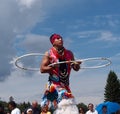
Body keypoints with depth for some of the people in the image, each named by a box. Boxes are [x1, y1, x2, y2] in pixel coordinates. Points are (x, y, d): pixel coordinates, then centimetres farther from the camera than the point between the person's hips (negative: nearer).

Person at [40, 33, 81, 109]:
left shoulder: (69, 53, 11)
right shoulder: (49, 54, 0)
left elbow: (76, 69, 14)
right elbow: (42, 69, -6)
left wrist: (77, 65, -9)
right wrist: (52, 67, -22)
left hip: (66, 85, 4)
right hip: (54, 84, -4)